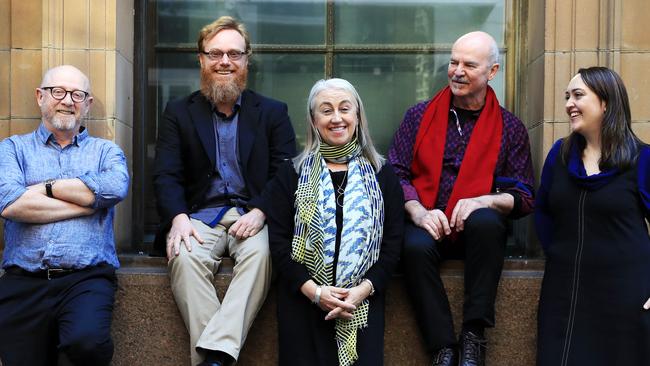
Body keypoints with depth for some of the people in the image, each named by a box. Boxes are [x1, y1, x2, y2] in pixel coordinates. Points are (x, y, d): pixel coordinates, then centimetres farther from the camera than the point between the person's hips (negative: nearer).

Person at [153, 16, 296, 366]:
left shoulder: (273, 112, 12)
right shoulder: (178, 112, 13)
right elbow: (166, 175, 3)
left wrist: (260, 212, -17)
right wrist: (178, 217, -17)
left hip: (252, 216, 0)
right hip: (200, 217, 1)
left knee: (260, 252, -34)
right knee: (185, 257, -32)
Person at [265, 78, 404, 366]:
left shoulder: (382, 175, 9)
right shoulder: (292, 174, 7)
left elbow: (393, 242, 4)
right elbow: (277, 240, 0)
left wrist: (364, 289, -12)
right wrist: (314, 291, -12)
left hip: (363, 303, 0)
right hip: (302, 300, 0)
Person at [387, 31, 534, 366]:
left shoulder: (509, 127, 8)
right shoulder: (419, 116, 9)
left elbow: (524, 197, 3)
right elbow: (395, 173, 4)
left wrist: (484, 202, -17)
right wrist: (418, 212, -15)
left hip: (479, 229, 0)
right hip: (426, 224, 0)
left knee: (485, 220, -34)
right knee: (415, 246, -34)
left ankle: (474, 335, -24)